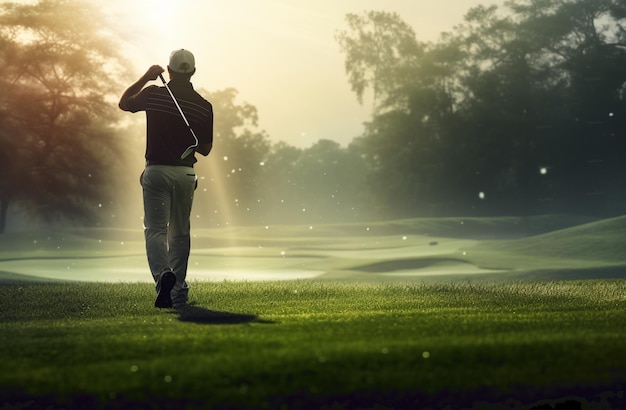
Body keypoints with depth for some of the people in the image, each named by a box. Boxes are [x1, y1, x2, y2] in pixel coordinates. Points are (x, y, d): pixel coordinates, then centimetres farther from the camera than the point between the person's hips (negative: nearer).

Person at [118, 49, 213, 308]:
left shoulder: (153, 94, -6)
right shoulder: (203, 106, -3)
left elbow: (124, 103, 14)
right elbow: (205, 149, 5)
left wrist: (145, 77, 18)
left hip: (157, 171, -2)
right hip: (186, 173, 2)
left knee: (155, 230, 0)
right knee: (180, 233, 14)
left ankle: (163, 274, -27)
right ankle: (178, 291, 16)